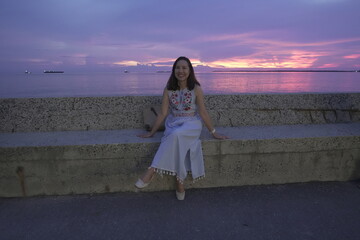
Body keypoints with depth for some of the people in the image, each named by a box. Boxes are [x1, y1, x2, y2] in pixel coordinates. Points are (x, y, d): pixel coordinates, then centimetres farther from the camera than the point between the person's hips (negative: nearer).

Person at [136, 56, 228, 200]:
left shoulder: (196, 89, -4)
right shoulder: (168, 90, 2)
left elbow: (203, 113, 1)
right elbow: (163, 114, 5)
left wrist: (213, 133, 4)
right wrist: (151, 133, 6)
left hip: (191, 124, -2)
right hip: (173, 124, 2)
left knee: (176, 135, -36)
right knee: (177, 142, -33)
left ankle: (152, 171, -30)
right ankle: (180, 181, -21)